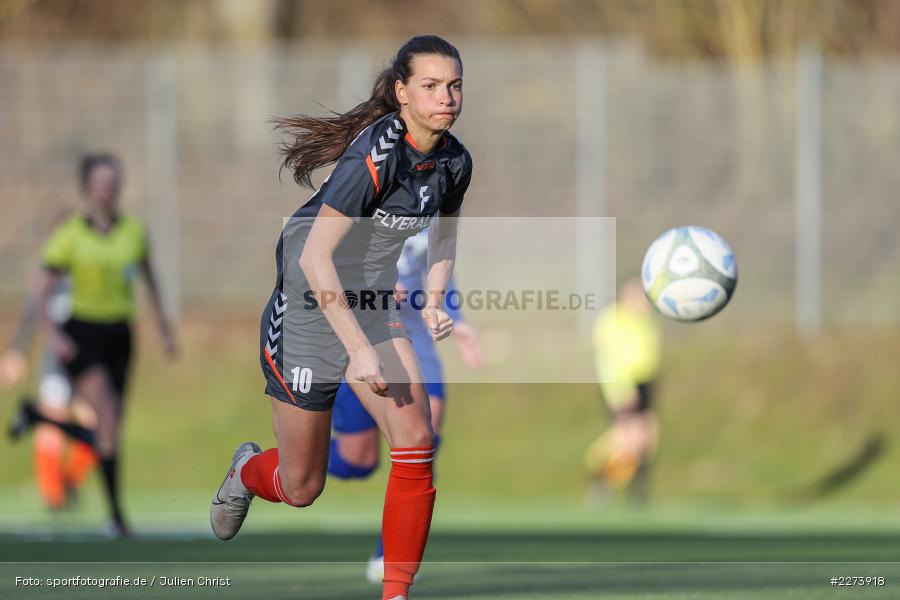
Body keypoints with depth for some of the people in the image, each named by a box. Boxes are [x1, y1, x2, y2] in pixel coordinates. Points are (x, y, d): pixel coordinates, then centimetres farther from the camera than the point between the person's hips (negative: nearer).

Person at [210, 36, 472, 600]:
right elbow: (315, 257, -29)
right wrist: (359, 349, -31)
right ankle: (248, 469, 44)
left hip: (376, 310, 6)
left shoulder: (454, 162, -4)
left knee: (417, 440, -17)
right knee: (301, 489, 6)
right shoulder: (378, 154, -27)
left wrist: (434, 300, -1)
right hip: (309, 314, -6)